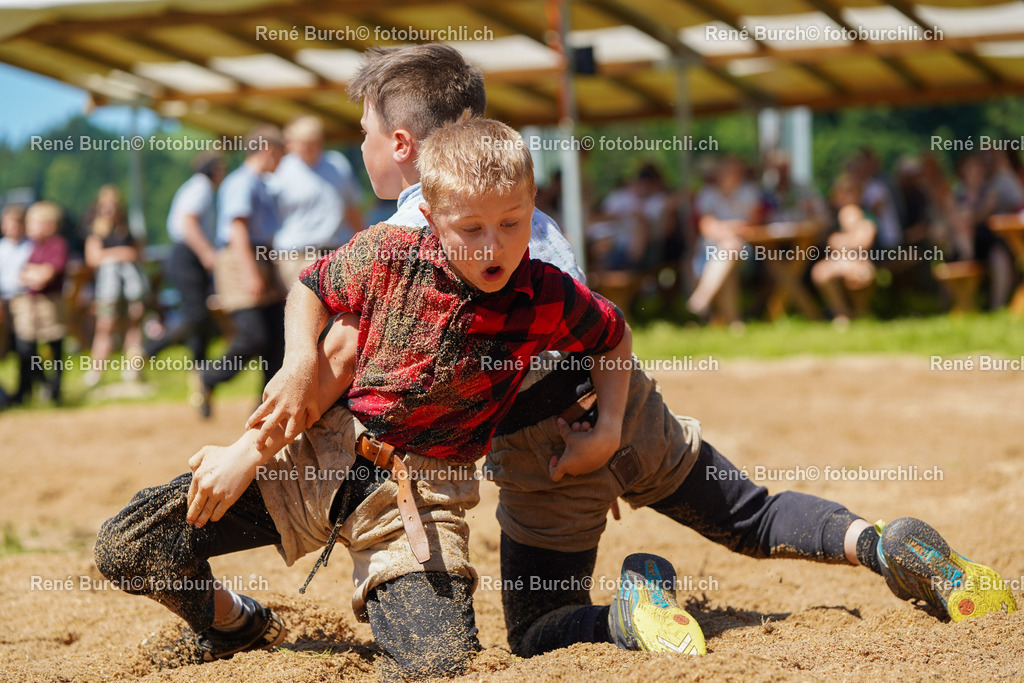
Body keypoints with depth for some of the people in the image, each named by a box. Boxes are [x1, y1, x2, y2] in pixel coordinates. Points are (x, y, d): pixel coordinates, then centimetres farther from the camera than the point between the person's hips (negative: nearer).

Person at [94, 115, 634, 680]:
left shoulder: (551, 299, -10)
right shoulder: (388, 254, -8)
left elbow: (616, 335, 11)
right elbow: (311, 287, 12)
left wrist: (607, 432, -1)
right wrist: (301, 359, -6)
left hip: (420, 493, -1)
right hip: (322, 456, 1)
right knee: (125, 549, -7)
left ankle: (381, 592, 13)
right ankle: (236, 624, 25)